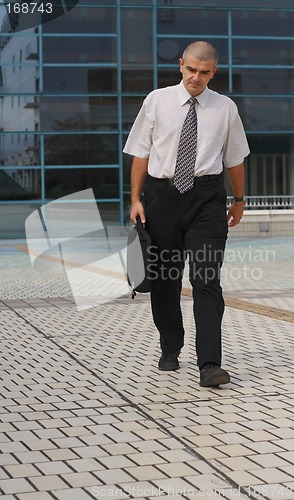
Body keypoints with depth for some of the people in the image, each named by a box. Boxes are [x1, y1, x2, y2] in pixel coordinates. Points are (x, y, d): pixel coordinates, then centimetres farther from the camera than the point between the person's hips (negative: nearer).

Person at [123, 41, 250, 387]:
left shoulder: (225, 108, 5)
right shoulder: (157, 101, 3)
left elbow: (234, 158, 14)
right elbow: (141, 153, 5)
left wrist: (239, 200, 20)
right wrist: (136, 200, 0)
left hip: (206, 197, -1)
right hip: (162, 193, 1)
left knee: (207, 280, -10)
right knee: (164, 278, 10)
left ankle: (210, 365, -12)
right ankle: (170, 350, 29)